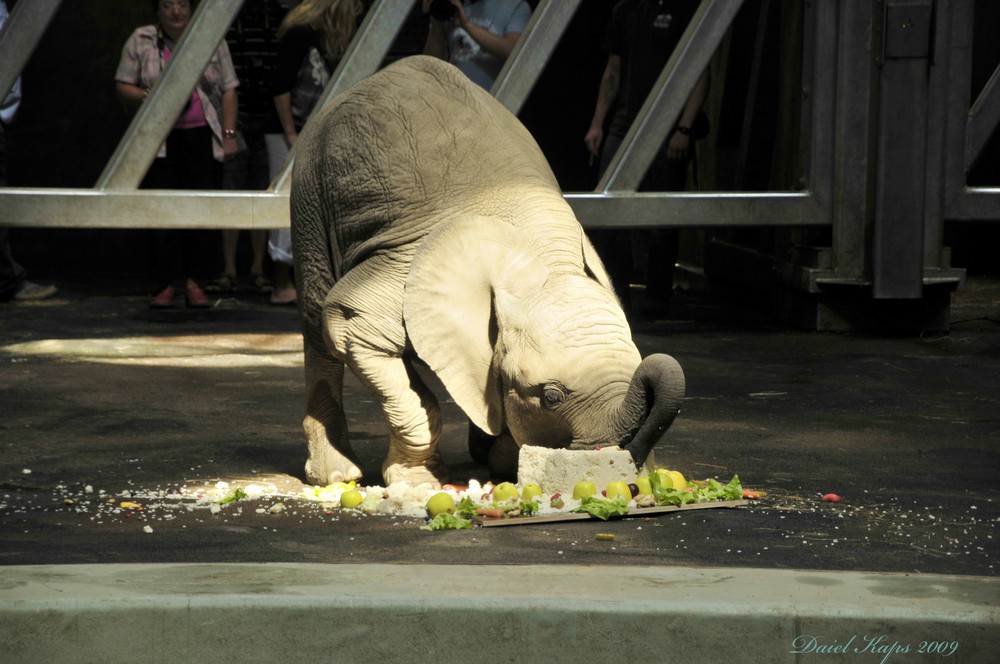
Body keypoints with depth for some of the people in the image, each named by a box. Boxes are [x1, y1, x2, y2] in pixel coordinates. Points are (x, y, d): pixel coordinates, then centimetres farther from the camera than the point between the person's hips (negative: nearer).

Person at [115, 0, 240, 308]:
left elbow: (228, 91, 8)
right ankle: (167, 284, -6)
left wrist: (230, 135, 1)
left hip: (202, 136, 1)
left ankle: (189, 279, 11)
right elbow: (123, 86, 7)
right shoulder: (141, 41, 5)